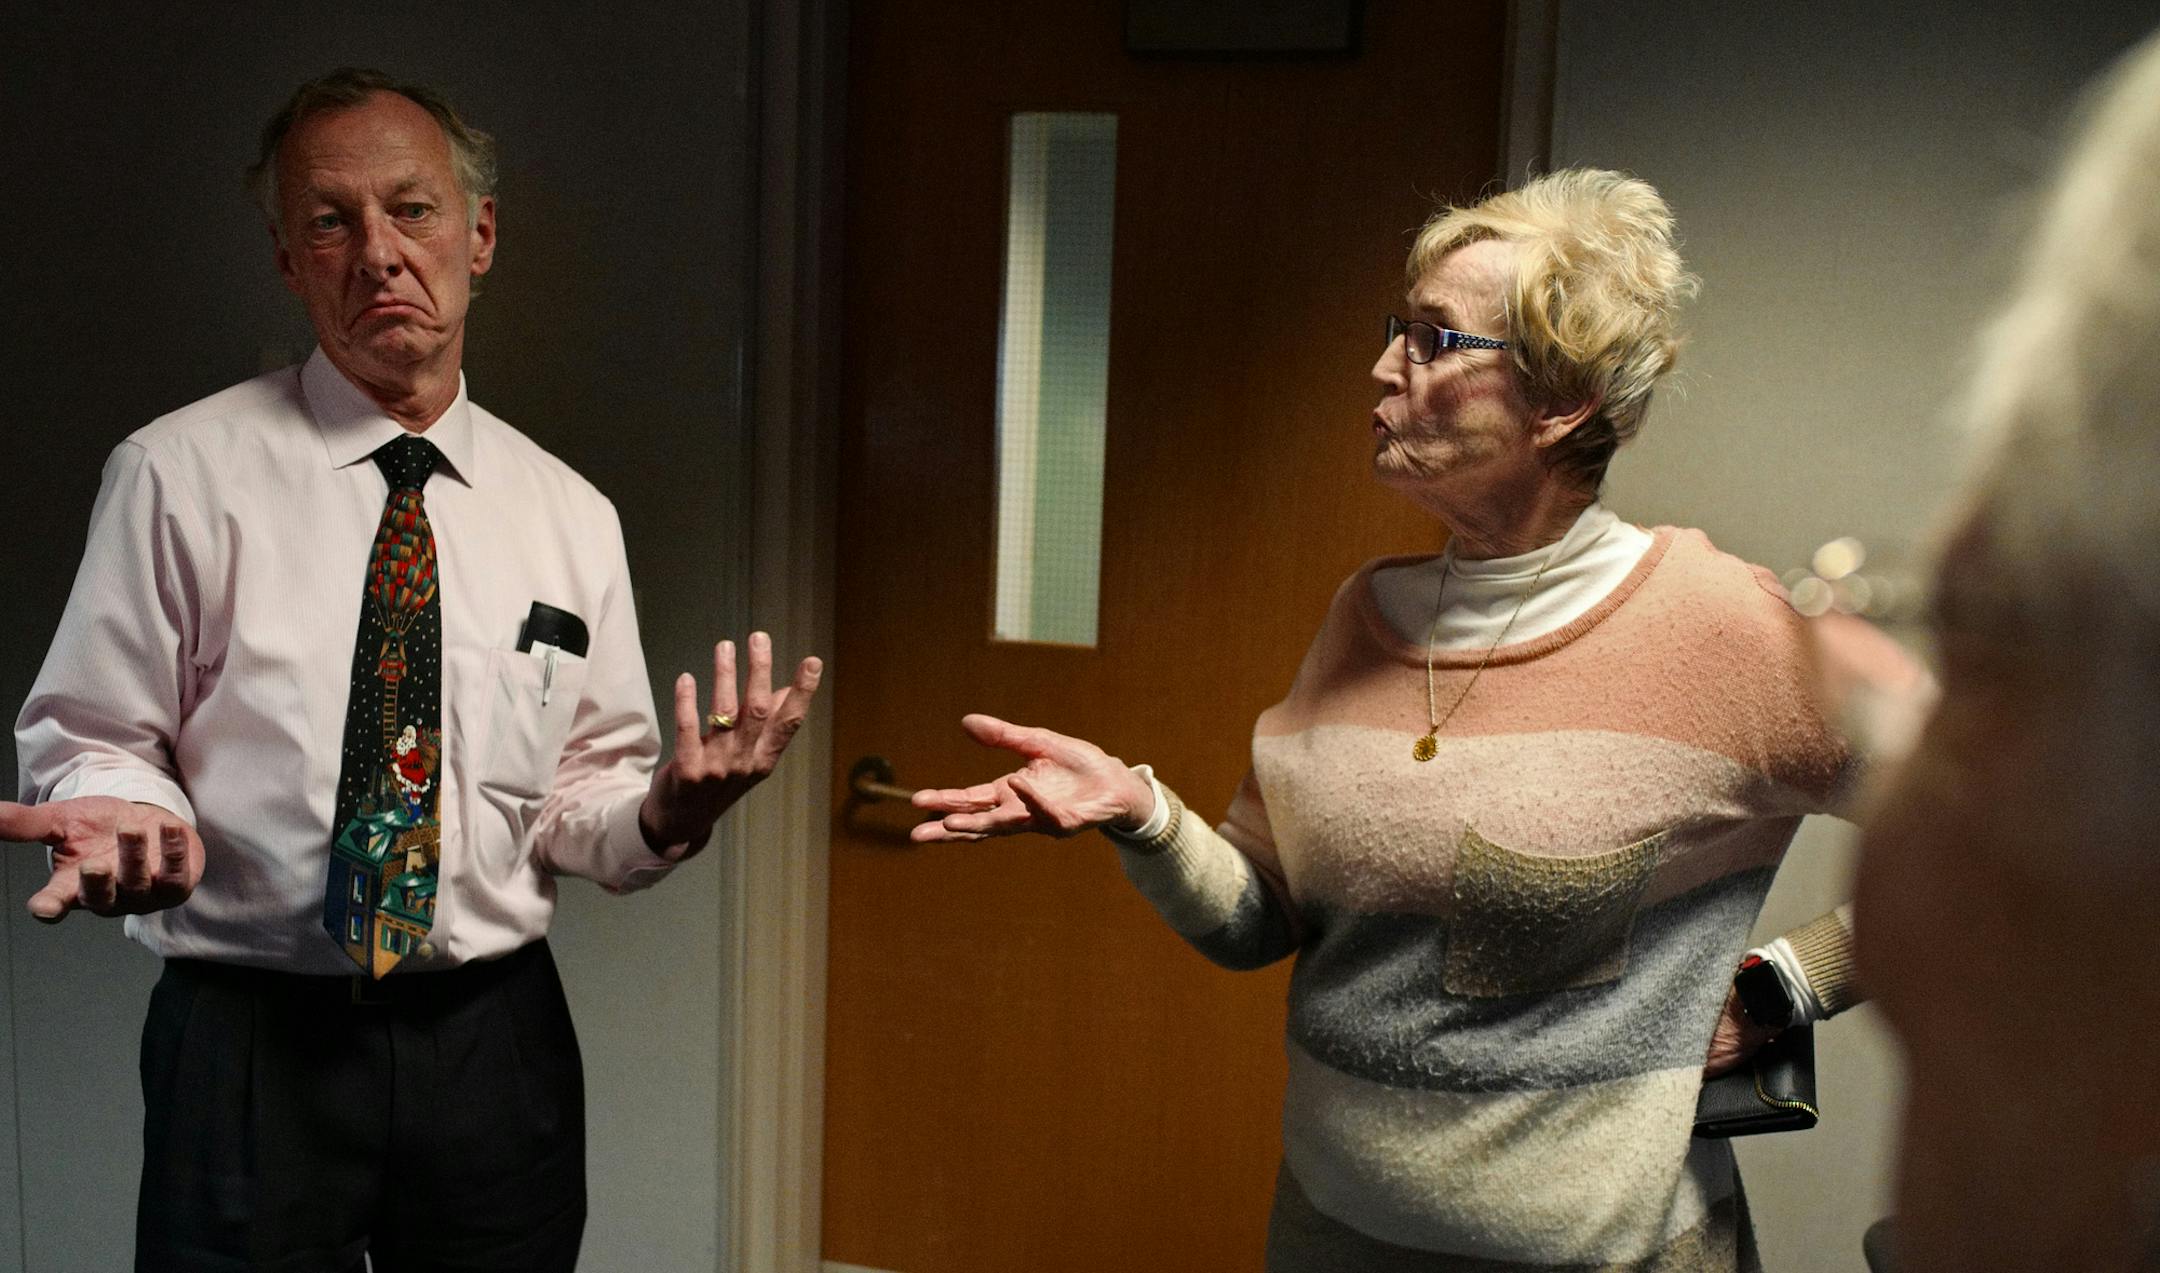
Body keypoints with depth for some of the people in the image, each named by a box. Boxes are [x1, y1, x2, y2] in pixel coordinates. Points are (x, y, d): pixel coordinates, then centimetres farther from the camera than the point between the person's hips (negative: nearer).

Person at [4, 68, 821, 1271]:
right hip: (248, 1042, -2)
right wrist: (120, 817, -22)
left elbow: (586, 804, 8)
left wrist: (669, 810, -14)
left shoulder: (571, 514, 5)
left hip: (494, 1043, 3)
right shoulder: (181, 474, -4)